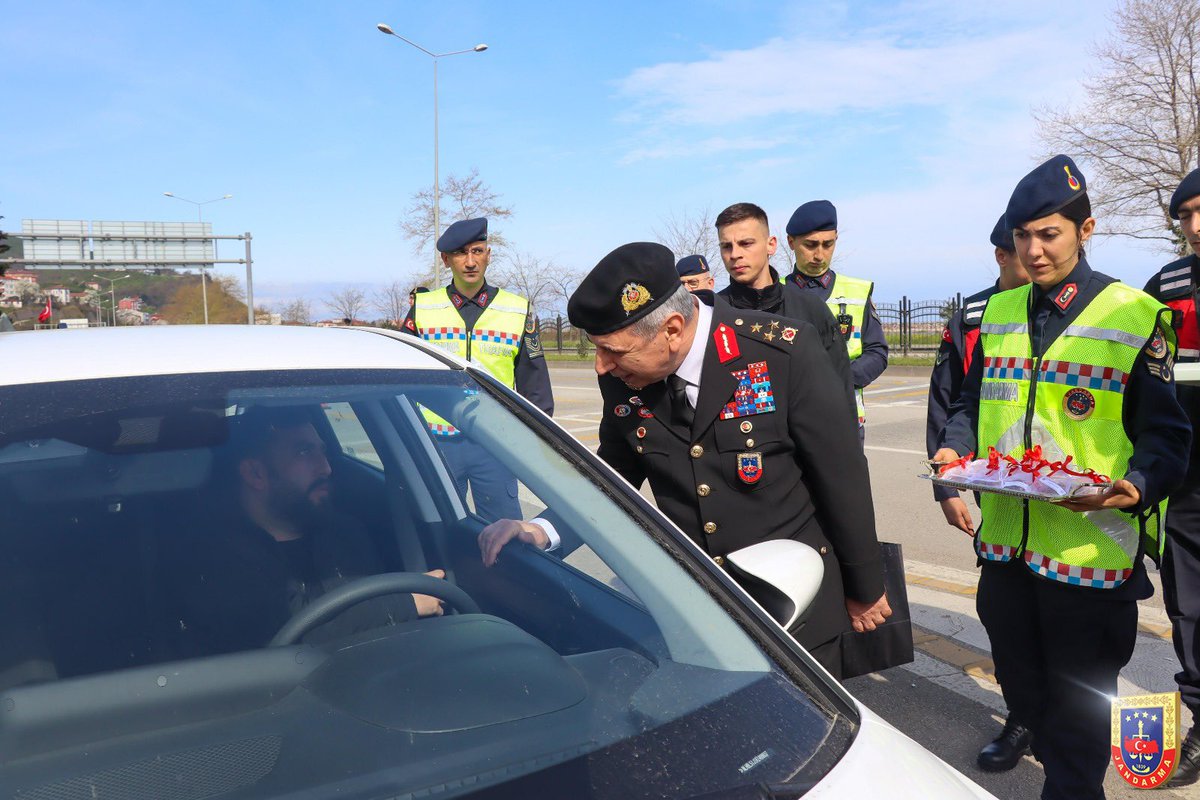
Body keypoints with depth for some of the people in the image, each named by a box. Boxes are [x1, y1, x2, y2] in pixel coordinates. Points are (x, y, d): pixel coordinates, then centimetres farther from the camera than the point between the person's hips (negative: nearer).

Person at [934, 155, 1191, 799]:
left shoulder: (1136, 315, -5)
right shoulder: (997, 314, 9)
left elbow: (1164, 433, -5)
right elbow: (972, 403, 18)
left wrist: (1137, 487, -23)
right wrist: (955, 450, -2)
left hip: (1091, 551, -5)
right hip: (1006, 546, 5)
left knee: (1077, 713, 8)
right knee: (1023, 694, 20)